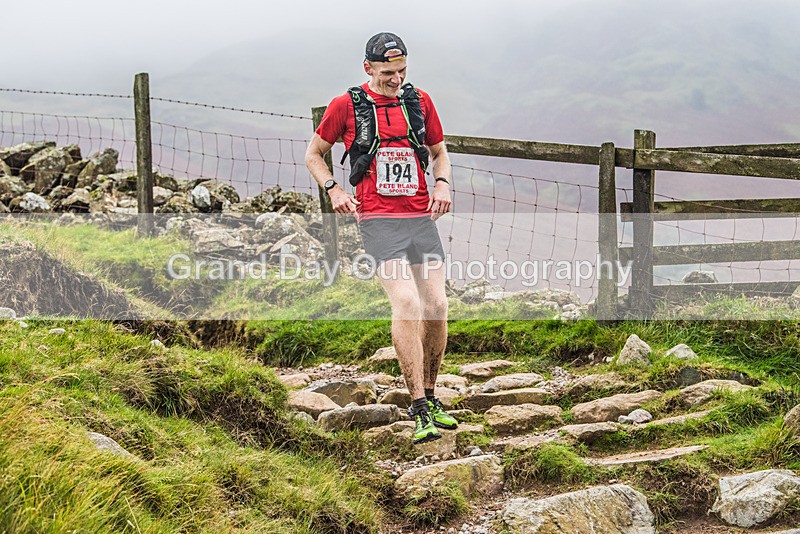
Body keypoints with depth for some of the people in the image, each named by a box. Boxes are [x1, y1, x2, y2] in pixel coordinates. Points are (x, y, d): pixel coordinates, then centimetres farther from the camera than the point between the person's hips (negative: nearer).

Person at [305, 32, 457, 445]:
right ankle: (420, 412, -17)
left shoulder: (419, 102, 12)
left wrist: (442, 183, 4)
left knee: (436, 307, 0)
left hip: (422, 217, 4)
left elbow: (439, 152, 24)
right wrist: (334, 190, -4)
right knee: (407, 305, -19)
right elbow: (313, 155, 13)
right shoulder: (347, 105, 2)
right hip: (378, 220, -4)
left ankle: (429, 398, 20)